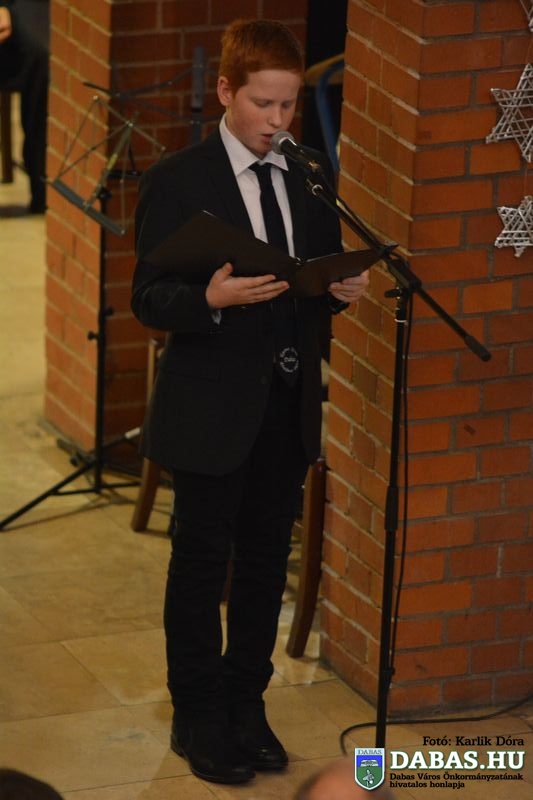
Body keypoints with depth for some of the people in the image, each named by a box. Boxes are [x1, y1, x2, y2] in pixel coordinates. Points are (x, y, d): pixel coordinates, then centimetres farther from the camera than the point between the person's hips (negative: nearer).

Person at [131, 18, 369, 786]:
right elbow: (148, 299, -11)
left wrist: (341, 289, -8)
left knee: (266, 563, 13)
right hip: (212, 411, -5)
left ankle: (246, 706, 27)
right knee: (202, 565, 6)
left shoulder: (308, 184, 7)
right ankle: (199, 718, 18)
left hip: (287, 406, 5)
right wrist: (212, 299, -30)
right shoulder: (177, 181, -9)